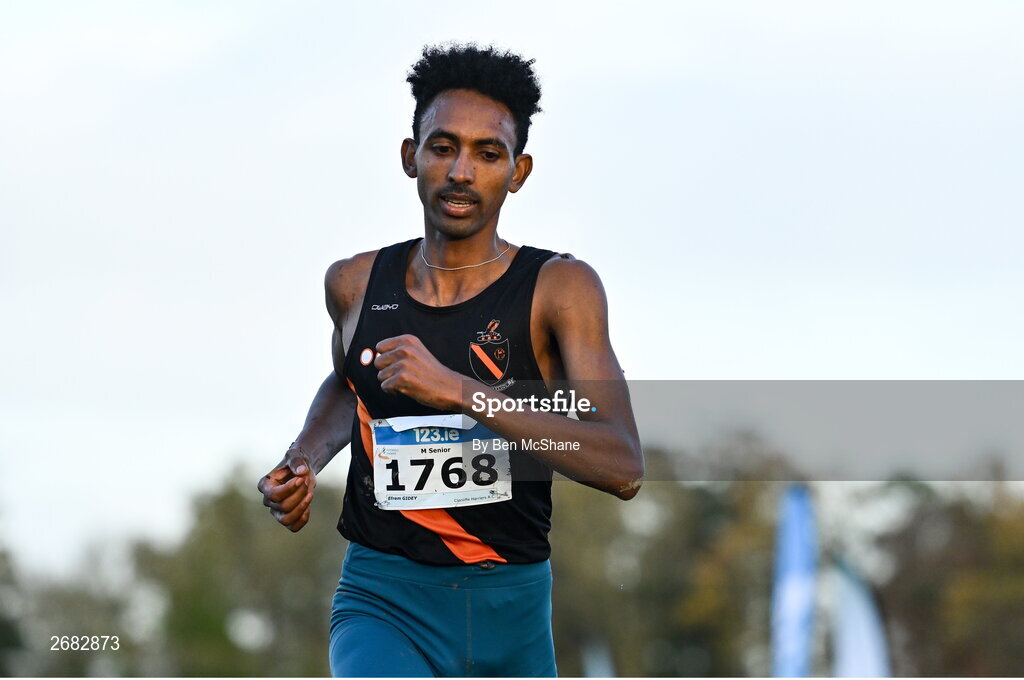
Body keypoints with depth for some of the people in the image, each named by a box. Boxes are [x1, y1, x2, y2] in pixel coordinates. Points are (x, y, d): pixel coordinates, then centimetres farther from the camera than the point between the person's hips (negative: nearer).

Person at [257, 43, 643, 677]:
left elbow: (623, 468, -19)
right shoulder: (355, 285, 4)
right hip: (384, 599, 0)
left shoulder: (559, 287, -7)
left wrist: (461, 391, -26)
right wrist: (304, 460, 9)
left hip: (512, 608, 0)